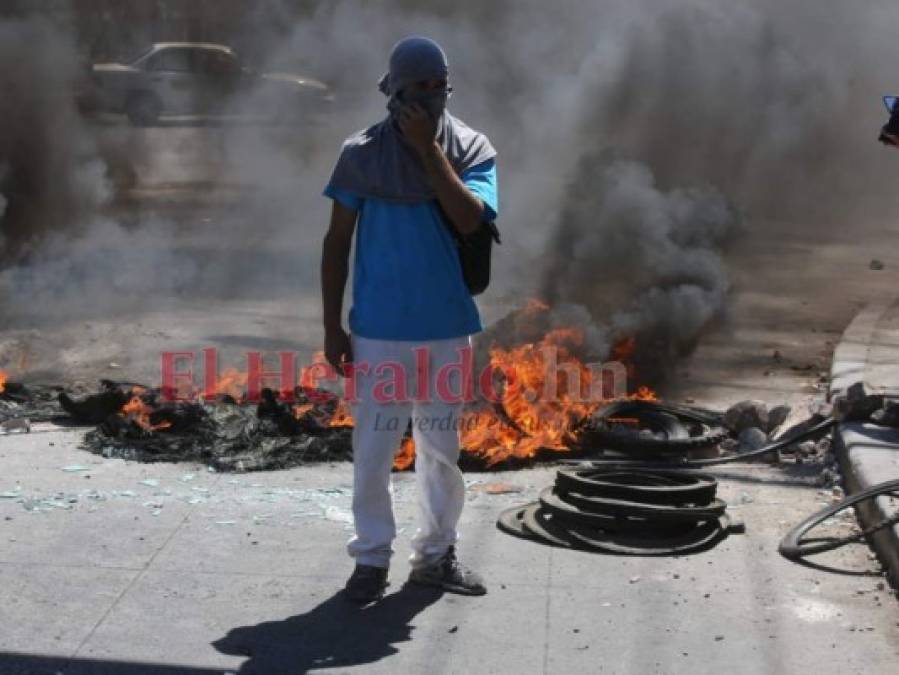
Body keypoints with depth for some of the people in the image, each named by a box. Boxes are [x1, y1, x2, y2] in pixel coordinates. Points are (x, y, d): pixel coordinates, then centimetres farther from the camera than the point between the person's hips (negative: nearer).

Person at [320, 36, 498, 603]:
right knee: (373, 449, 4)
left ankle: (436, 553, 25)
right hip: (379, 330, -1)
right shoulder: (362, 152, -4)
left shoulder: (472, 149, -2)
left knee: (442, 448, 12)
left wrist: (430, 149, -20)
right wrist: (332, 326, -2)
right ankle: (373, 557, 17)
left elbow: (470, 220, -19)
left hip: (447, 328, 1)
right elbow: (337, 241, 0)